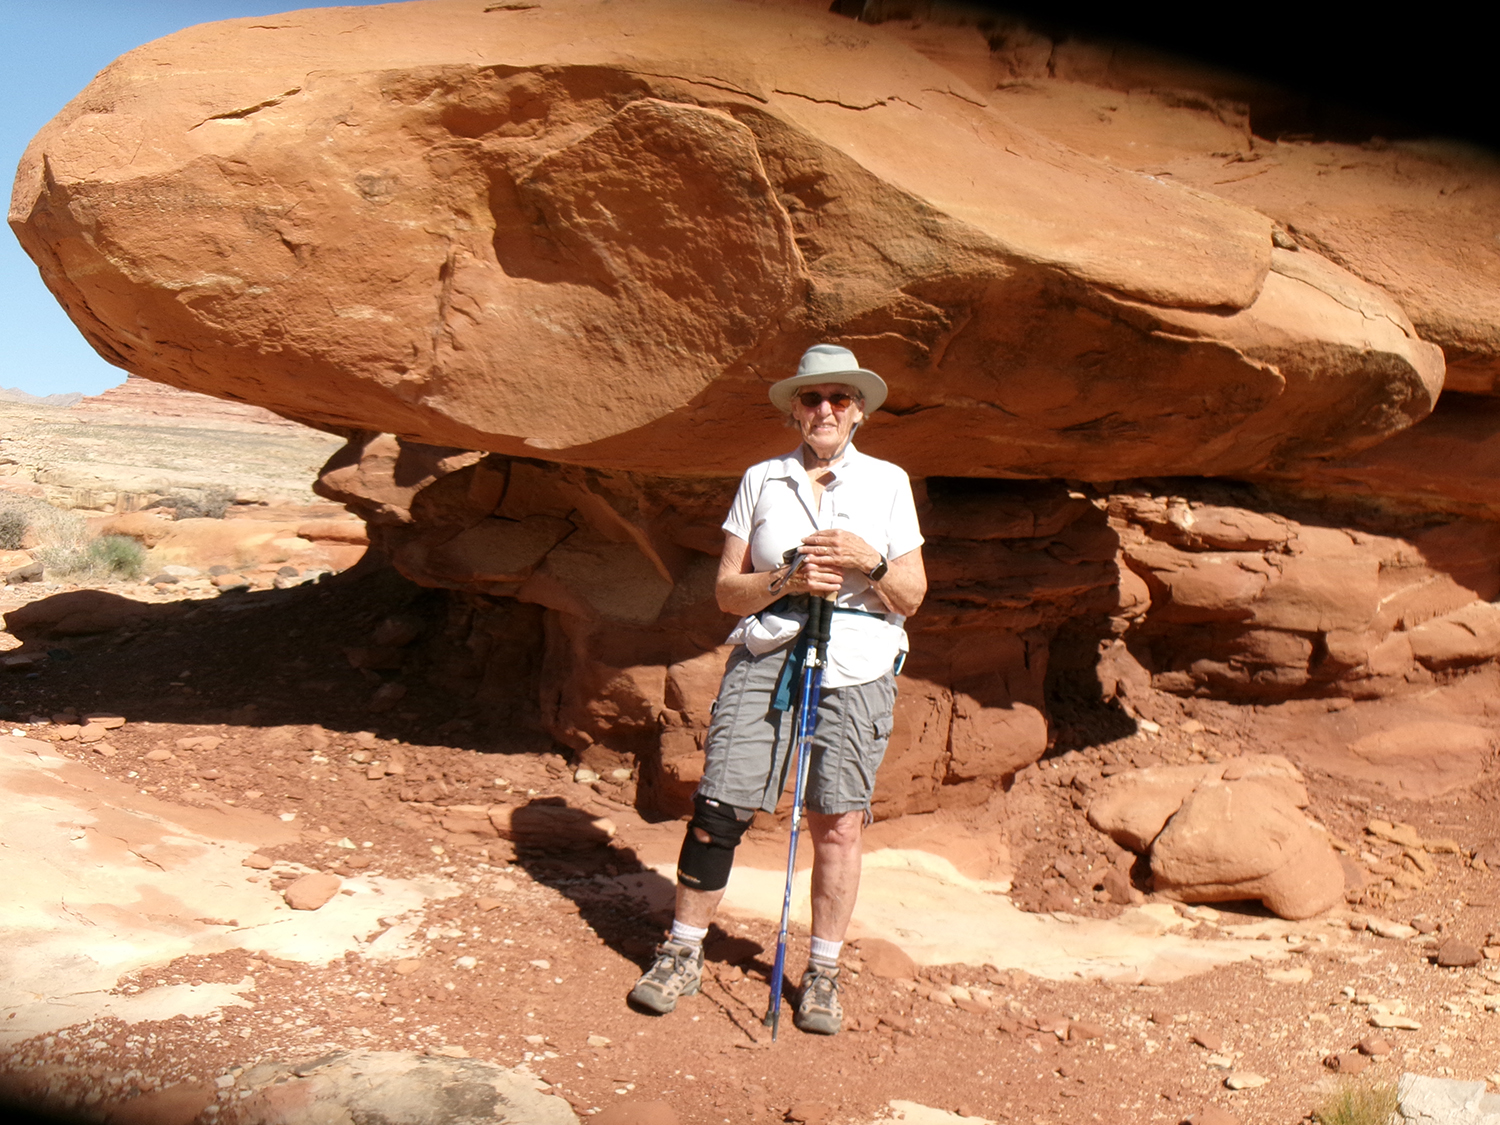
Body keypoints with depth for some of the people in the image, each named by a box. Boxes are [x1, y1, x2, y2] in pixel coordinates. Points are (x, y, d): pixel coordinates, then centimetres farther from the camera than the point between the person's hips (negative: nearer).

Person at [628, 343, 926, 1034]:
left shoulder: (888, 484, 8)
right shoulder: (761, 481, 9)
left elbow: (911, 597, 8)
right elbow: (727, 589, 6)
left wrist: (870, 562, -11)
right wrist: (787, 579, -12)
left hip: (855, 670, 0)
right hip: (764, 658, 1)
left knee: (838, 821, 0)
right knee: (717, 808, -4)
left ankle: (822, 975, 16)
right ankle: (682, 955, 14)